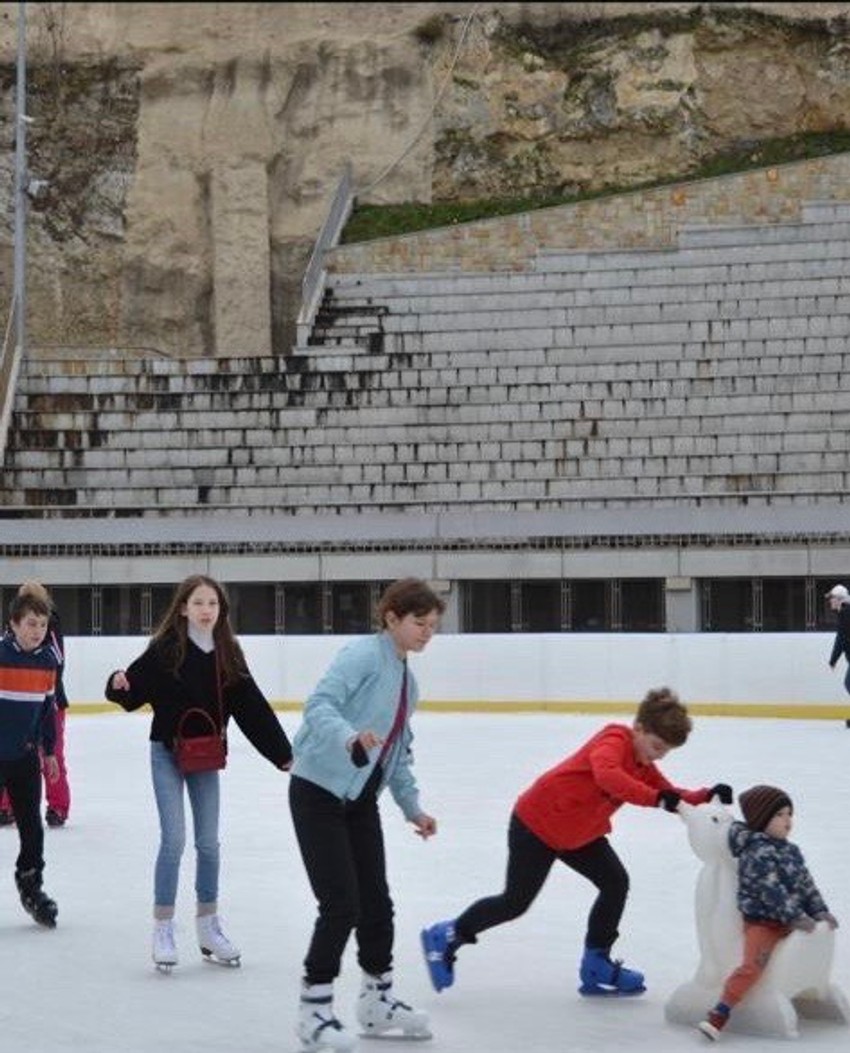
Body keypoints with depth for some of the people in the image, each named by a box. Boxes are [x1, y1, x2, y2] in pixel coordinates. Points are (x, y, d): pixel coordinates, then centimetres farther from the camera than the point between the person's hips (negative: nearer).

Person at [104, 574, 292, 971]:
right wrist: (119, 686, -38)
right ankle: (163, 929, 5)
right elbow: (135, 690, -14)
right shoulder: (166, 648, -13)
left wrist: (282, 752, 0)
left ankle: (208, 926, 23)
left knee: (208, 842, 10)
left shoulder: (227, 654, -2)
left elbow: (252, 707, 1)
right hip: (167, 752, -4)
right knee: (174, 840, -7)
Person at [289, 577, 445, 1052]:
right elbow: (319, 705, -28)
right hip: (319, 794, -9)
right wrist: (349, 737, -46)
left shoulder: (408, 680, 13)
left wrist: (412, 807, 15)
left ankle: (378, 1001, 27)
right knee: (342, 905, -11)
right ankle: (314, 1012, 1)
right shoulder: (364, 654, -14)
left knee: (376, 902, 12)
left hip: (360, 800, 9)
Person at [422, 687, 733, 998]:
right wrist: (656, 798, -54)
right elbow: (608, 775, -46)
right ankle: (447, 937, 20)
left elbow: (672, 796, 0)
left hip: (579, 833, 9)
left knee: (616, 882, -3)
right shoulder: (614, 740, -25)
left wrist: (706, 797, -19)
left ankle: (596, 966, 8)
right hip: (537, 824, -9)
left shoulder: (644, 765, 3)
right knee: (515, 901, 0)